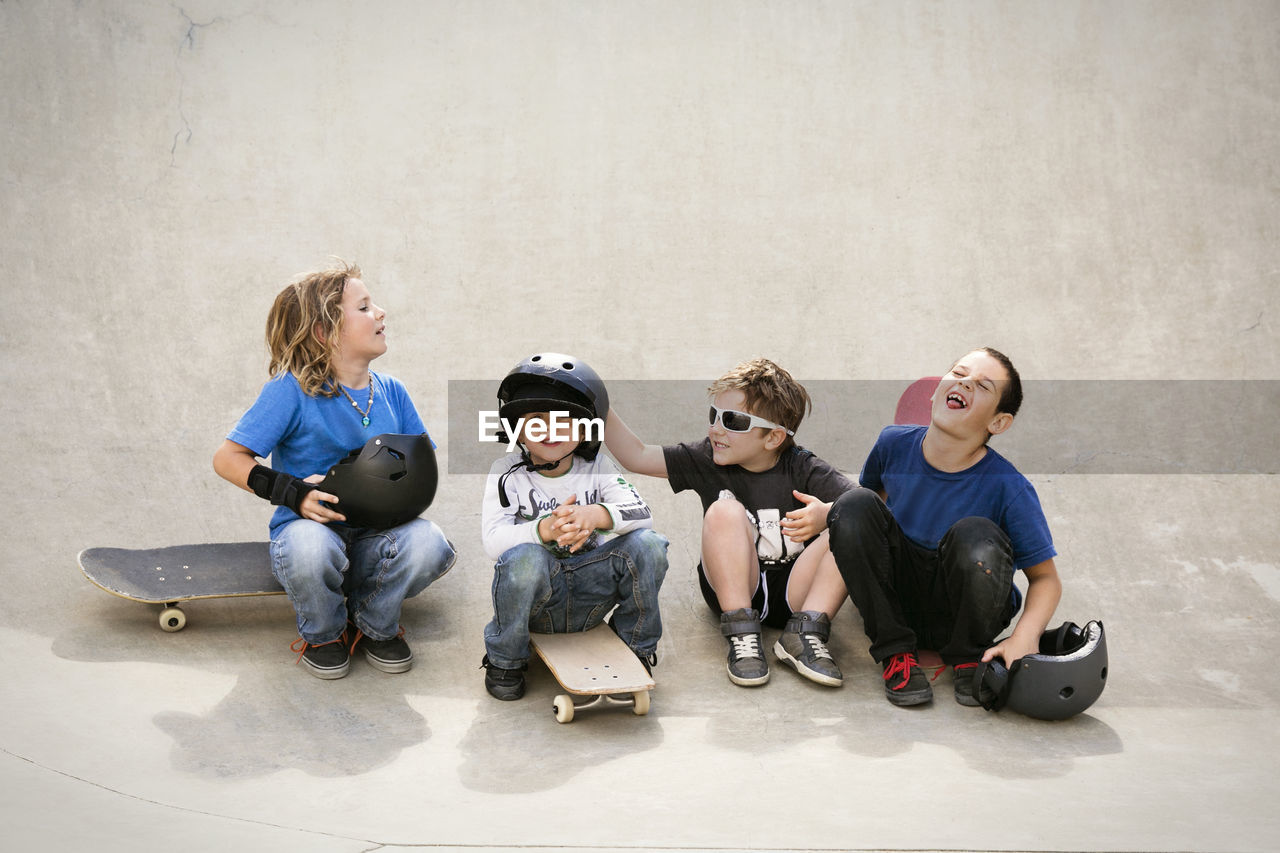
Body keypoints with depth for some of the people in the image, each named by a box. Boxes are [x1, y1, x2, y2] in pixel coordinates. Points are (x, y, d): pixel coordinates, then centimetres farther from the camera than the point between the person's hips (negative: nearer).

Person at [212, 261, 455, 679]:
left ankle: (375, 625, 6)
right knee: (309, 546, -40)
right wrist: (291, 492, -24)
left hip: (373, 540, 4)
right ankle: (323, 633, -2)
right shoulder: (291, 390, -11)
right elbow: (227, 458, -10)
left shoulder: (391, 392, 5)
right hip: (312, 527, -3)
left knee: (429, 543, -29)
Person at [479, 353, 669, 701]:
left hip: (589, 593, 2)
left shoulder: (597, 467, 1)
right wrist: (545, 530, -36)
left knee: (647, 544, -21)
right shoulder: (507, 473, -5)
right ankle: (504, 659, -9)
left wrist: (595, 515, -33)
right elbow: (493, 542, -18)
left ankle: (636, 647, 4)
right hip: (536, 599, -2)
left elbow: (642, 513, -13)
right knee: (524, 557, -36)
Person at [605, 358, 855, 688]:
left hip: (794, 594, 0)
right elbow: (637, 456, 1)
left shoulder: (802, 469, -5)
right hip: (733, 590, 1)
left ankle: (804, 632, -27)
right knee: (724, 510, -25)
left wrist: (827, 514, -36)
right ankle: (742, 635, -28)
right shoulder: (706, 460, 3)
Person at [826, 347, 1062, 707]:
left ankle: (968, 657, -5)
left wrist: (1025, 636, -32)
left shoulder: (1008, 488, -20)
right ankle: (894, 651, -10)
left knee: (975, 536, -33)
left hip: (962, 612, -3)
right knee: (855, 505, -21)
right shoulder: (894, 444, -8)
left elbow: (1046, 578, -13)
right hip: (897, 599, 3)